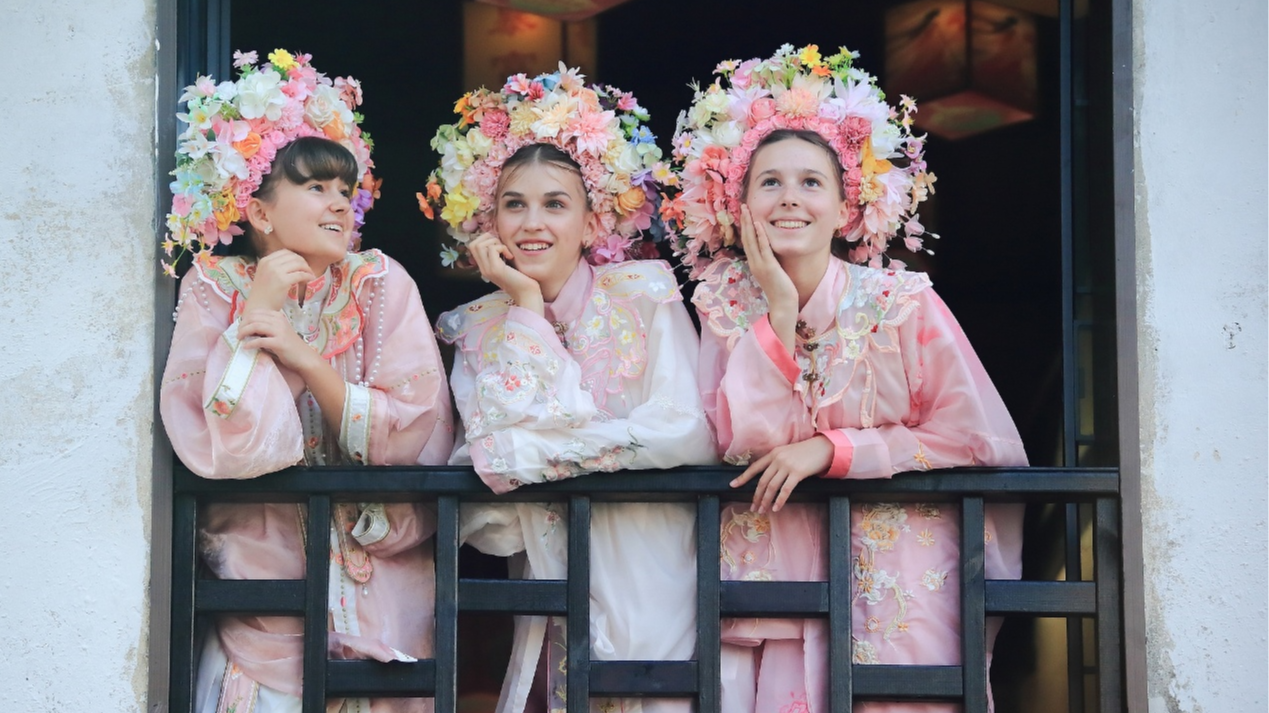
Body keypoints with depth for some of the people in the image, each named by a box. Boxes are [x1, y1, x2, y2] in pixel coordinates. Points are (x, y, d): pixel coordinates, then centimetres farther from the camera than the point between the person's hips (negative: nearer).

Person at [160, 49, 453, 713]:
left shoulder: (378, 284, -3)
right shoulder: (215, 287, -3)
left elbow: (419, 435, -12)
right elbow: (207, 445, -14)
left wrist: (302, 356, -16)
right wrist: (256, 311, -16)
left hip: (376, 559, 0)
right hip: (256, 556, 0)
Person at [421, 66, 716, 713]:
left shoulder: (644, 296, -1)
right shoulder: (477, 329, 5)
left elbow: (690, 435, -13)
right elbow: (490, 454, -10)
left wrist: (535, 448, -13)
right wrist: (528, 308, -9)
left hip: (649, 585, -2)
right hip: (550, 604, 2)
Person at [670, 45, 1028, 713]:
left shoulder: (902, 302, -7)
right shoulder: (725, 303, 1)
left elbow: (976, 438, -9)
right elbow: (740, 444, -9)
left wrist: (827, 450, -13)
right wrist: (779, 314, -15)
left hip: (895, 557, -1)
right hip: (772, 553, 2)